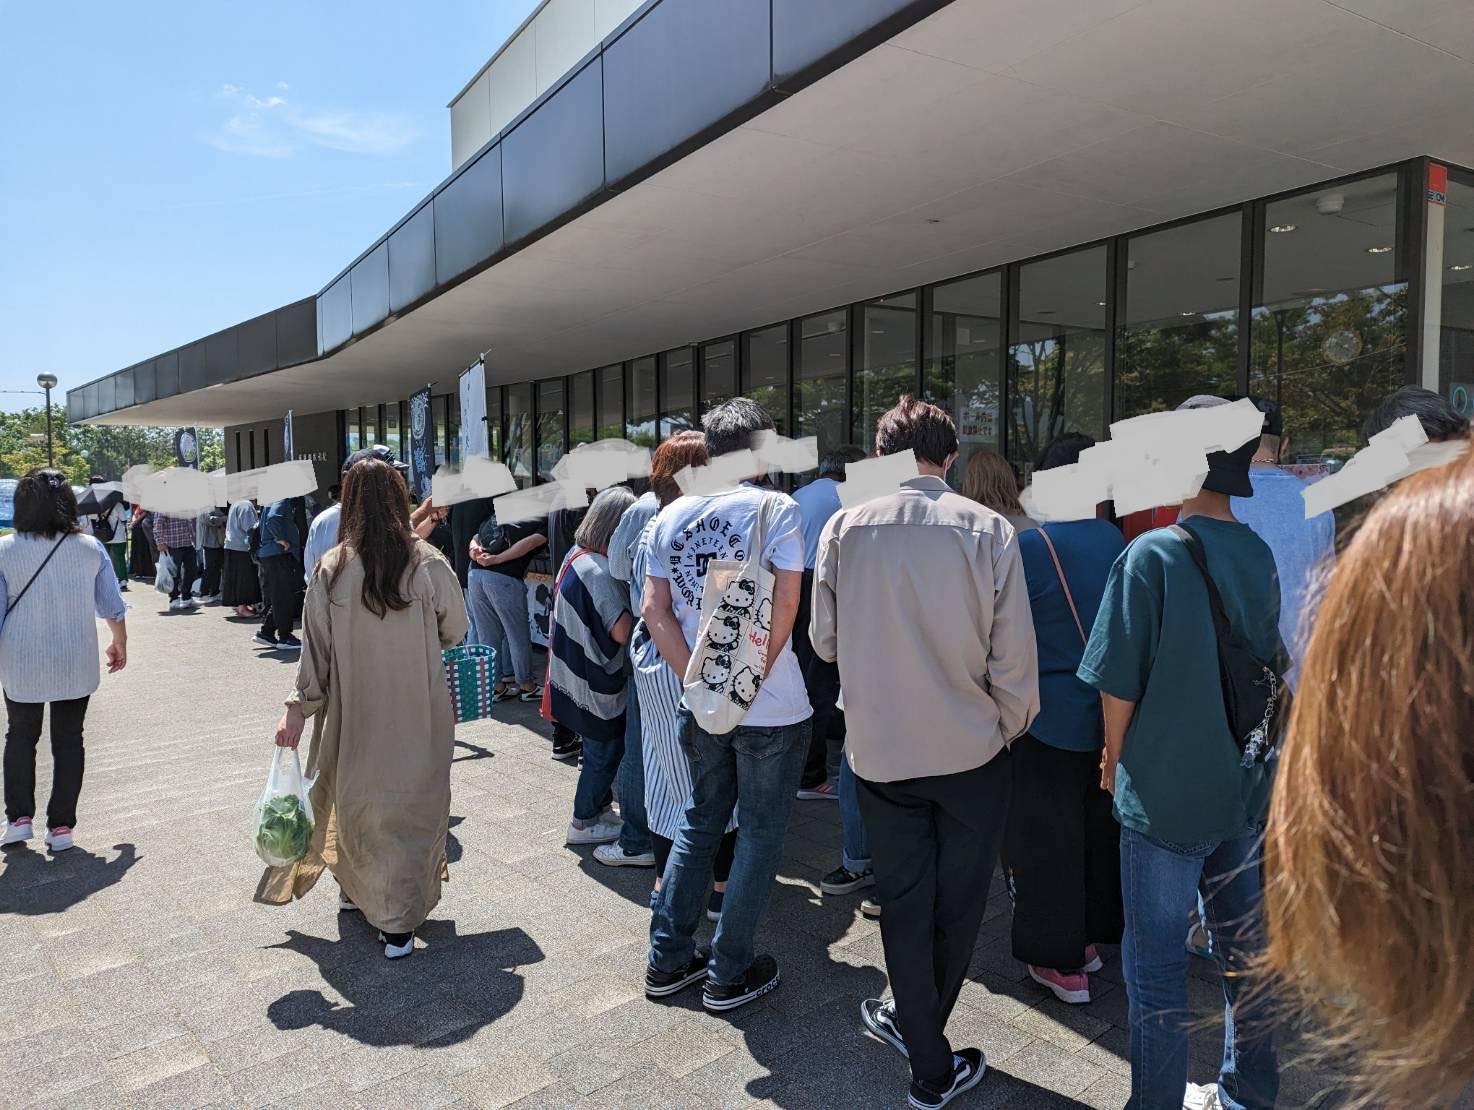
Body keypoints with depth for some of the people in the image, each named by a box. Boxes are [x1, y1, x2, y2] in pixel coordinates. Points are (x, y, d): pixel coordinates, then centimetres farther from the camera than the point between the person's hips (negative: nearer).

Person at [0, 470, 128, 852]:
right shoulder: (90, 549, -7)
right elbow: (112, 607, 0)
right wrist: (119, 644, 17)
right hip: (76, 666, 0)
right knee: (68, 740, 11)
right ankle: (61, 827, 14)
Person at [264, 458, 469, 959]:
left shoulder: (331, 569, -10)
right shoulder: (429, 564, -12)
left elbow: (316, 646, -6)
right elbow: (455, 631, 1)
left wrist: (298, 705, 2)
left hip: (355, 711, 2)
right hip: (418, 713, -1)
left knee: (354, 796, 21)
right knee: (413, 805, 10)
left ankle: (356, 888, 43)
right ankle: (399, 923, 14)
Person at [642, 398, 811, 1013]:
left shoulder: (671, 515, 4)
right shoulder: (776, 508, -10)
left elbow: (655, 609, 1)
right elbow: (785, 606, -17)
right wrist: (753, 683, -10)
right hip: (771, 708, -5)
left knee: (699, 823, 21)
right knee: (760, 833, 11)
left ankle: (667, 960, 29)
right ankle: (729, 974, 21)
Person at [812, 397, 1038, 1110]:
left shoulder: (844, 527, -8)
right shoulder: (989, 530, -12)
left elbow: (826, 641, 0)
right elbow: (1013, 653, -11)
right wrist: (1012, 724, 7)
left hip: (880, 748, 1)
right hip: (972, 747, -1)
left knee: (904, 900, 16)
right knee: (958, 902, 19)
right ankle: (916, 1020, 37)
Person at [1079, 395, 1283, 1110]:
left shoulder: (1152, 556, -18)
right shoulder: (1259, 556, 1)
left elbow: (1119, 683, -15)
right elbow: (1271, 664, 14)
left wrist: (1114, 759, 1)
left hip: (1165, 791, -6)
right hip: (1245, 784, 7)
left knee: (1155, 961, 7)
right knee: (1244, 943, 20)